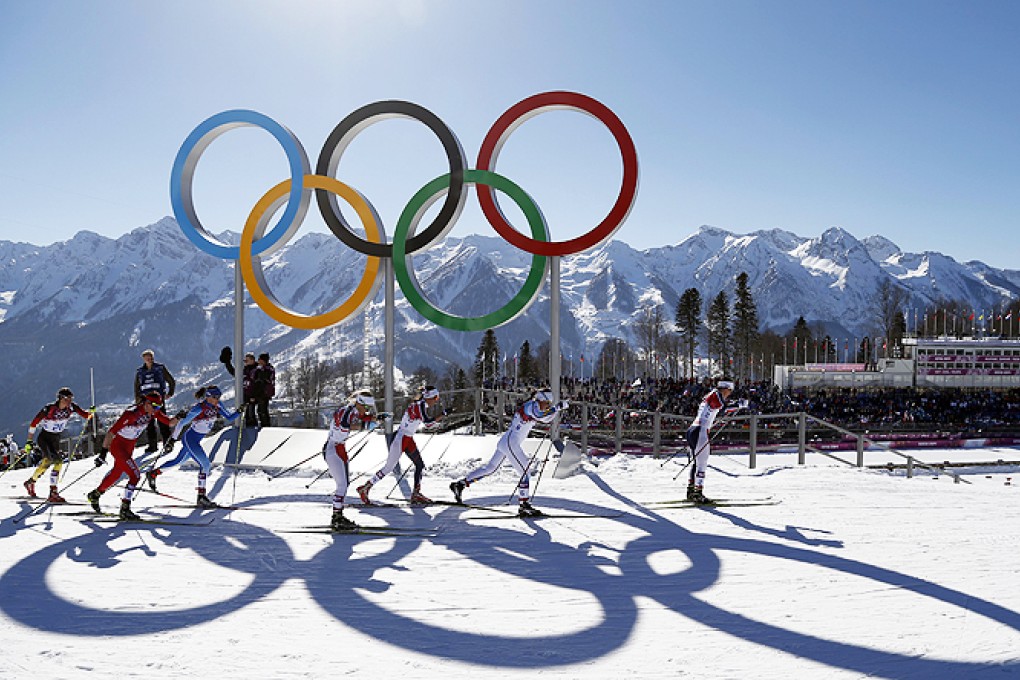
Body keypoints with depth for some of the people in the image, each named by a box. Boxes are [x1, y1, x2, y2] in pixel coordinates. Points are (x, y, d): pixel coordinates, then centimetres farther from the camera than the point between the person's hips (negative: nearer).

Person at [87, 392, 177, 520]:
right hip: (117, 445, -8)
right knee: (135, 475, -17)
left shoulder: (153, 412, -10)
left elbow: (170, 423, -9)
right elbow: (111, 432, -30)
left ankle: (95, 495, 49)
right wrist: (103, 453, -32)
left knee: (116, 473, 26)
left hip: (129, 446, 9)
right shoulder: (131, 413, -30)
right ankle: (125, 510, -9)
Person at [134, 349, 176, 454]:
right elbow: (136, 387, 20)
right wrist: (138, 401, 13)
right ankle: (152, 444, 10)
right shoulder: (140, 372, 9)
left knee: (161, 421, -8)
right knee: (149, 422, 3)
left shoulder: (160, 368, 1)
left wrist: (169, 394, 2)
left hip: (159, 398, -3)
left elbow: (172, 381, 9)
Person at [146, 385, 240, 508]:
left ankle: (152, 474, 42)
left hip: (196, 440, 8)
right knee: (205, 463, -18)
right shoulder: (199, 408, -24)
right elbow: (182, 423, -18)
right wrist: (172, 439, -17)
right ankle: (201, 496, -14)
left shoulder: (217, 406, -4)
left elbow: (229, 418, 0)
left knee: (178, 461, 22)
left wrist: (239, 412, -18)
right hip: (190, 438, -8)